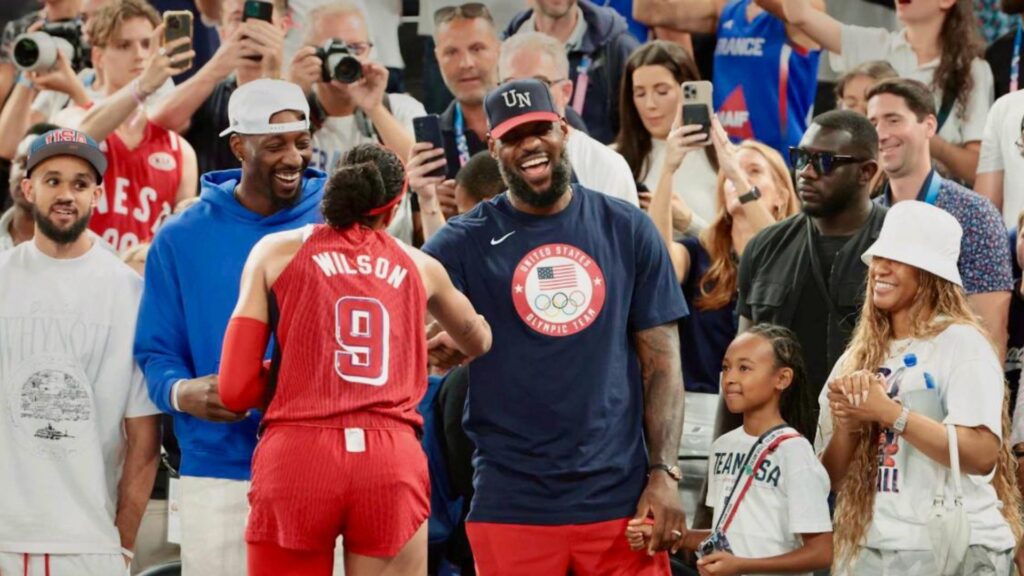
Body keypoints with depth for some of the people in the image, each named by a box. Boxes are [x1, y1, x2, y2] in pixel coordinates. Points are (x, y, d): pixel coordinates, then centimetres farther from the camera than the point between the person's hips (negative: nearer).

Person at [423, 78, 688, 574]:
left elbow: (661, 360, 8)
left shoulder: (627, 230, 7)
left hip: (621, 498, 1)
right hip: (512, 507, -1)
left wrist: (663, 474, -1)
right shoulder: (463, 243, 3)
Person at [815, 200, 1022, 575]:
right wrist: (847, 425, -8)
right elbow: (833, 478, 12)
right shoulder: (859, 358, 12)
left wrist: (889, 412, -19)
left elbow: (982, 455, -16)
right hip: (869, 545, 6)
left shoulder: (962, 344, -5)